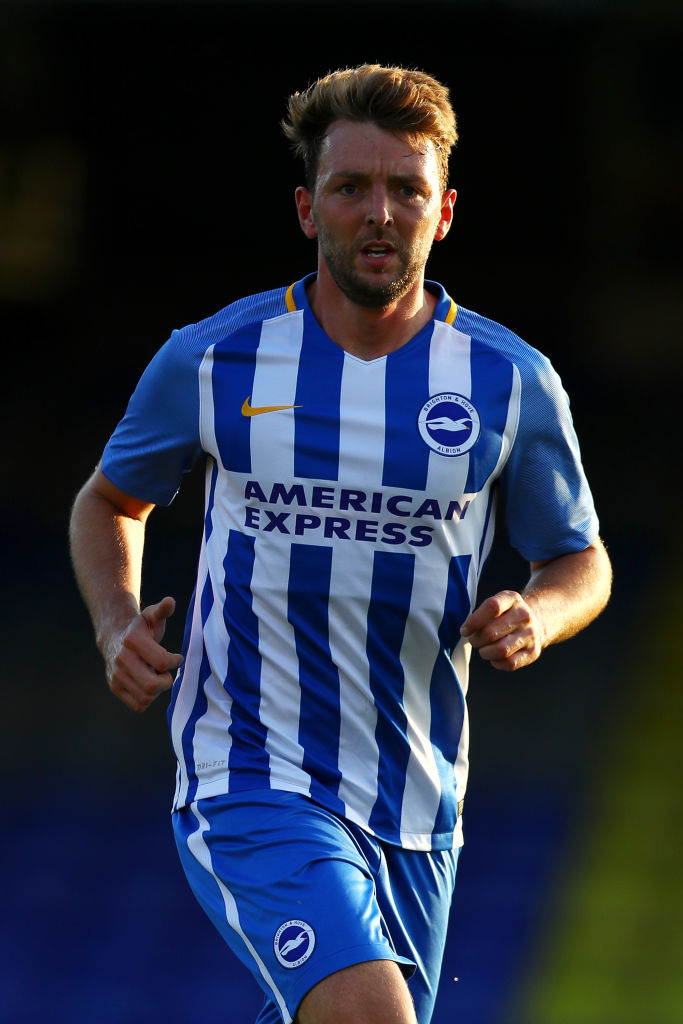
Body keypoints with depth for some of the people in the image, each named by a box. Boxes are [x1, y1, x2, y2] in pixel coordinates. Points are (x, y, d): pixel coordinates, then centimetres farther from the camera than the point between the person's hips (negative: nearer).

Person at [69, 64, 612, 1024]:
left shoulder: (513, 383, -1)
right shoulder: (210, 360, -2)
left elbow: (581, 561, 12)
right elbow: (111, 502, 16)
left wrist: (534, 615, -11)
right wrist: (119, 627, -4)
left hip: (415, 806, 3)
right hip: (247, 783, -3)